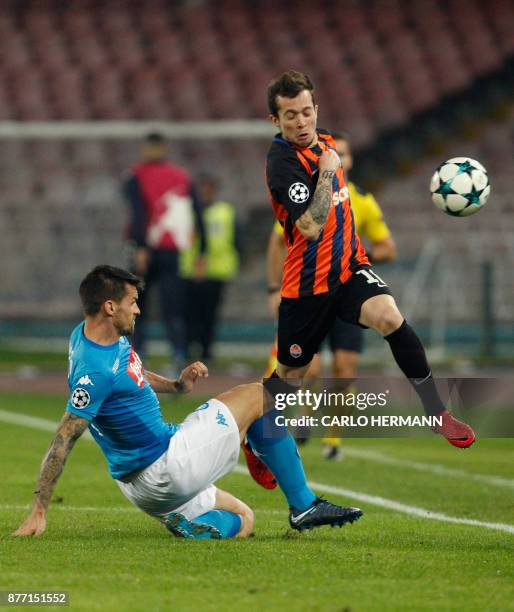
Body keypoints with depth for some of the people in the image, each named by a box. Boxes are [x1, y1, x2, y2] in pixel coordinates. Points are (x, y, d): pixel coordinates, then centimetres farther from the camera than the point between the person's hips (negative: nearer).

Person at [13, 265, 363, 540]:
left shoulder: (97, 335, 4)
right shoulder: (95, 371, -27)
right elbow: (64, 440, -28)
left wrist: (177, 385, 7)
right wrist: (39, 512, -28)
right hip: (165, 467, -10)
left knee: (241, 521, 24)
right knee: (256, 397, 3)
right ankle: (304, 506, -1)